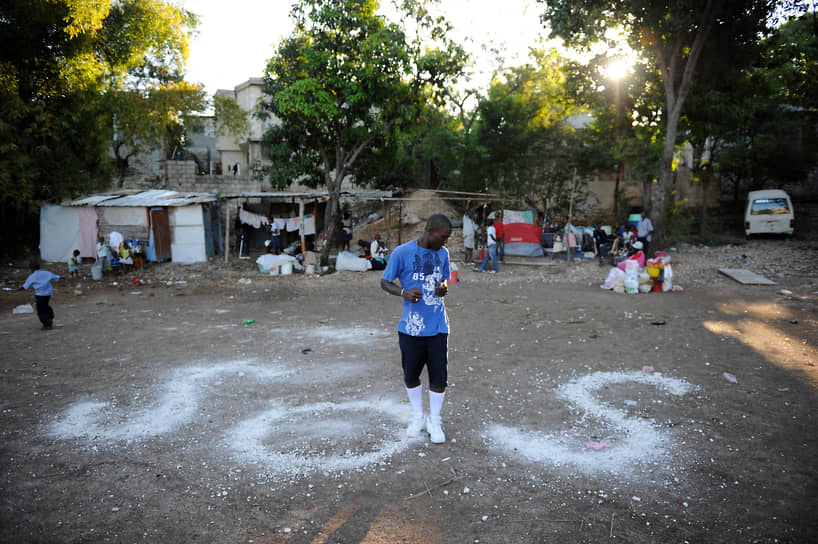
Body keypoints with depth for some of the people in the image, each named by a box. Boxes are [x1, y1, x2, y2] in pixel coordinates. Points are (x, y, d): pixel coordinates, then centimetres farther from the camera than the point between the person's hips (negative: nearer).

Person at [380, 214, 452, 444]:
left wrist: (443, 288, -6)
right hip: (411, 326, -2)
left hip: (438, 326, 3)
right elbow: (385, 282, -2)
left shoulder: (443, 253, 5)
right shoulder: (402, 252, -9)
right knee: (411, 375, 11)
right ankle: (418, 416, 34)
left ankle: (434, 420, 25)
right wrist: (404, 292, -22)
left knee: (439, 376, 4)